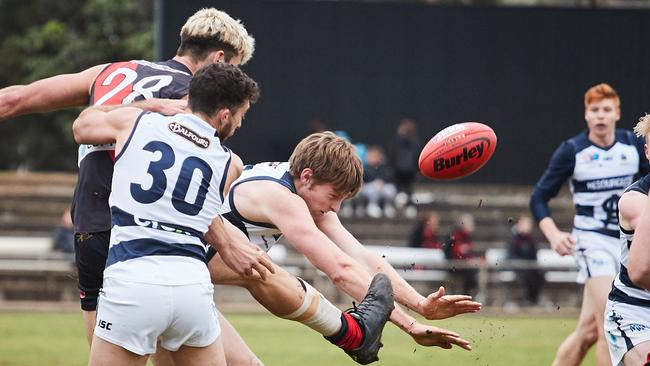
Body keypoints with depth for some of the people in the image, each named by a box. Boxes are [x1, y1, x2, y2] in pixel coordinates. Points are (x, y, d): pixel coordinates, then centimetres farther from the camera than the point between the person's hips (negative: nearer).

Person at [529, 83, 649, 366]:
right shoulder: (571, 151, -7)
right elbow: (539, 198, -3)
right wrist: (553, 235, -18)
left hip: (627, 243, 4)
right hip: (591, 240, -4)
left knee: (589, 330, 4)